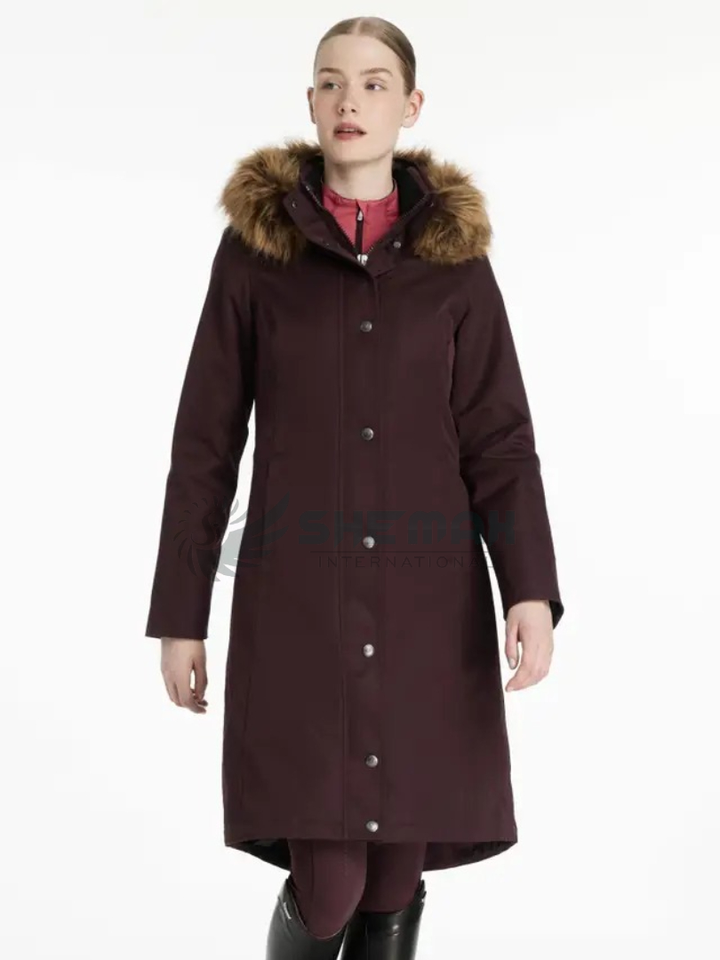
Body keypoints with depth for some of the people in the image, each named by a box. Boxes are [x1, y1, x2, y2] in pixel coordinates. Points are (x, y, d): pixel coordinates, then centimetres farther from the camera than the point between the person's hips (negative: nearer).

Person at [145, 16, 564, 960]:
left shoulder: (456, 255, 6)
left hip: (430, 598, 2)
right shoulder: (254, 245, 3)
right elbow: (205, 443, 3)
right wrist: (180, 614, 1)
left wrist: (532, 589, -13)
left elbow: (499, 440, 2)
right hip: (298, 598, -1)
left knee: (397, 877, 6)